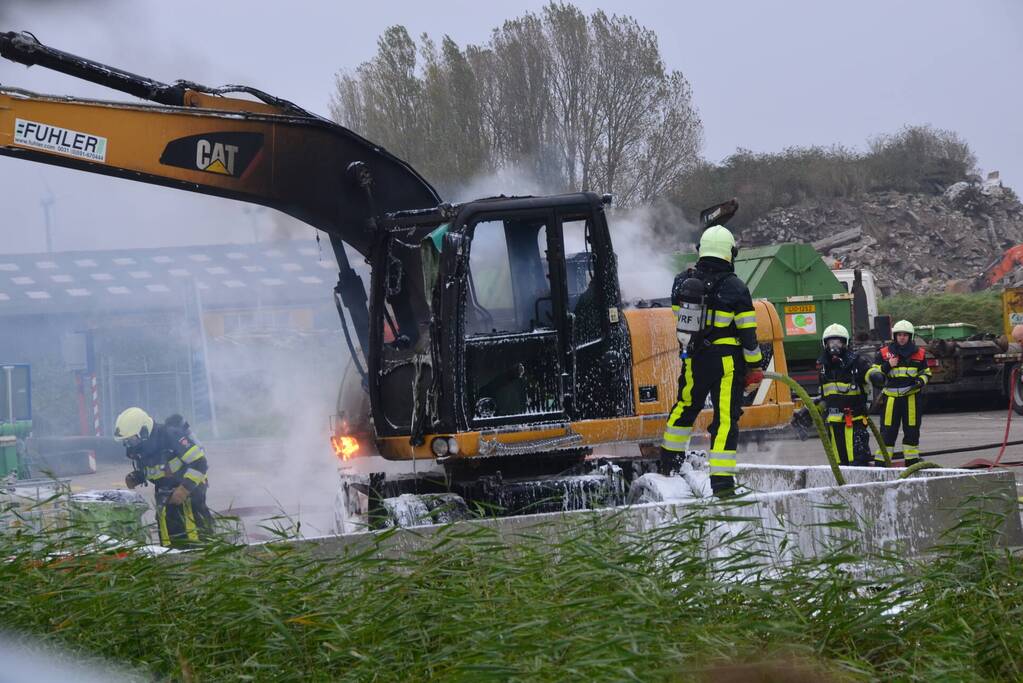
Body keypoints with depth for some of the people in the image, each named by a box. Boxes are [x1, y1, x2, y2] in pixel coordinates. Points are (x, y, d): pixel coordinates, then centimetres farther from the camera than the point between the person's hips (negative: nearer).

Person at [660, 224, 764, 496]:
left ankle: (669, 462, 39)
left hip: (693, 358, 4)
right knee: (726, 418, -2)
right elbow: (748, 331, -10)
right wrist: (754, 366, -2)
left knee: (686, 406, 24)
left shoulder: (683, 281, -1)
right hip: (727, 361, -4)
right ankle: (721, 481, -8)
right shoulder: (734, 287, -13)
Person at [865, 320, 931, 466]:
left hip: (911, 396, 2)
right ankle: (880, 461, -2)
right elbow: (872, 372, 6)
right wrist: (887, 366, -12)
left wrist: (921, 381, -2)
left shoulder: (919, 353, 9)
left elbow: (926, 372, 20)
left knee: (912, 430, 8)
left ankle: (912, 461, 18)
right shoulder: (884, 353, 3)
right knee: (888, 431, -5)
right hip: (891, 397, -2)